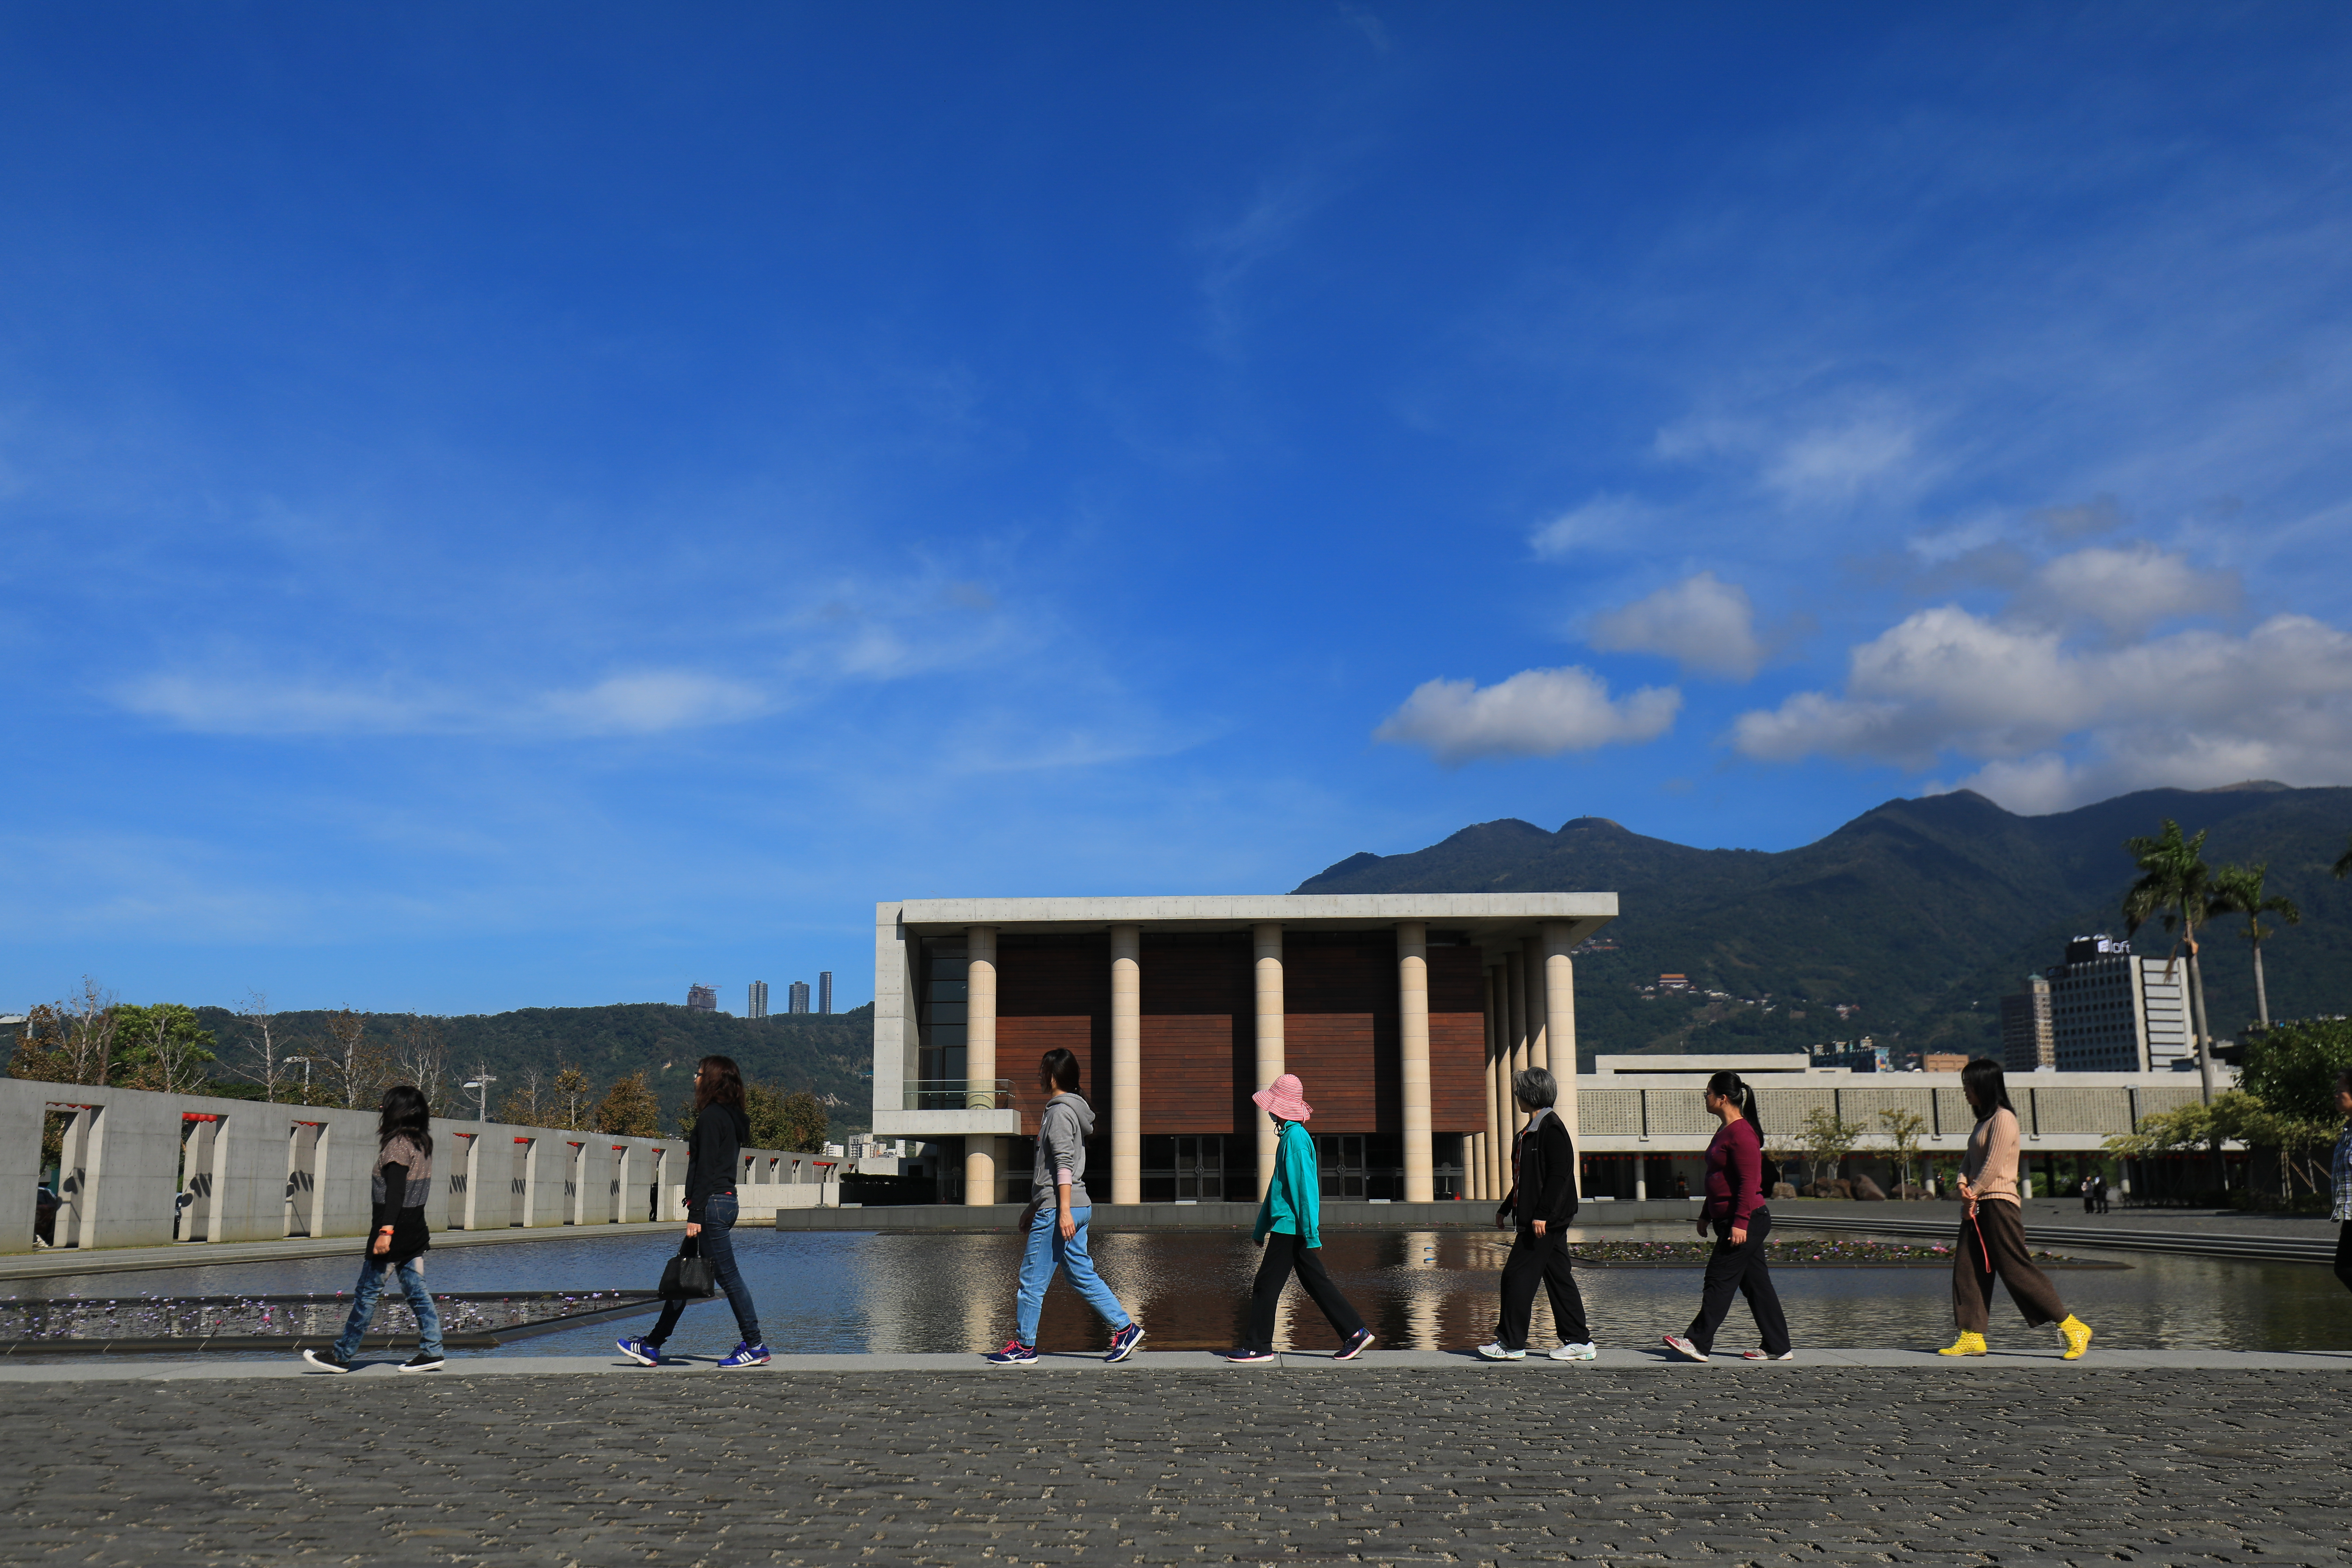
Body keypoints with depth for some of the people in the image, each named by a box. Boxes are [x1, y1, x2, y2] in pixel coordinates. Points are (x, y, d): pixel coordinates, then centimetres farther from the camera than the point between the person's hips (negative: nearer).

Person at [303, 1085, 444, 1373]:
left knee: (367, 1292, 0)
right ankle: (431, 1351, 4)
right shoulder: (422, 1143, 11)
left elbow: (396, 1191, -21)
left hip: (397, 1229, -8)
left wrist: (386, 1231, -25)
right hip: (416, 1229, 8)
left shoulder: (398, 1144, -14)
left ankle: (342, 1355, 8)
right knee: (416, 1289, 8)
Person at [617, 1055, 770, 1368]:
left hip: (713, 1203, -10)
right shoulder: (733, 1117, 16)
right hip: (726, 1200, 10)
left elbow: (706, 1169, -17)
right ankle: (652, 1346, 17)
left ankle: (754, 1347, 1)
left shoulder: (711, 1117, -13)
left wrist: (696, 1215, -18)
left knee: (728, 1276, -4)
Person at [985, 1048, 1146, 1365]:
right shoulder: (1064, 1110, 19)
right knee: (1082, 1275, 10)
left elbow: (1064, 1163, -19)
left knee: (1032, 1278, -2)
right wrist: (1034, 1209, 28)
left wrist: (1064, 1211, -24)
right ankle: (1125, 1327, 6)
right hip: (1076, 1208, 10)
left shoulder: (1060, 1111, -11)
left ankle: (1024, 1346, 5)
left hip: (1057, 1209, -10)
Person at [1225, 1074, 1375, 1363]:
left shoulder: (1296, 1137, -16)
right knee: (1316, 1282, 10)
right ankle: (1354, 1332, 11)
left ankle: (1259, 1346, 4)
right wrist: (1261, 1229, 26)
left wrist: (1311, 1232, -20)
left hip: (1290, 1226, -10)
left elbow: (1305, 1185, -19)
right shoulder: (1289, 1135, 16)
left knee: (1267, 1284, -2)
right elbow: (1278, 1185, 23)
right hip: (1288, 1224, 10)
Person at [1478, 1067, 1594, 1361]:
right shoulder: (1530, 1130, 16)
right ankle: (1579, 1342, 14)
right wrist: (1506, 1208, 27)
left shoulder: (1551, 1128, -14)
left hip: (1547, 1219, -10)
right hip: (1543, 1219, 10)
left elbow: (1560, 1173, -21)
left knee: (1518, 1276, -7)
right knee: (1559, 1279, 11)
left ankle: (1511, 1344, -2)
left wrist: (1542, 1215, -23)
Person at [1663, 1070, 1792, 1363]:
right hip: (1732, 1221, 10)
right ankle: (1778, 1348, 13)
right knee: (1755, 1284, 10)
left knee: (1720, 1279, -8)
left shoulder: (1742, 1133, -16)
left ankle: (1698, 1343, -6)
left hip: (1748, 1221, -10)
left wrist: (1740, 1223, -25)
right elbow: (1719, 1180, 24)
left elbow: (1749, 1182, -22)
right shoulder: (1725, 1131, 16)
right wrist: (1706, 1215, 26)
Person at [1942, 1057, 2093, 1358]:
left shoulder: (2003, 1118, -11)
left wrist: (1972, 1196, -9)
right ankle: (1972, 1336, 4)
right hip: (1977, 1208, 9)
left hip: (1997, 1204, -9)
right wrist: (1963, 1184, -3)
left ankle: (2073, 1328, 0)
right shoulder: (1983, 1121, 18)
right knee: (1966, 1270, 3)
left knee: (2017, 1270, -8)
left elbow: (1993, 1165, -16)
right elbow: (1969, 1158, 15)